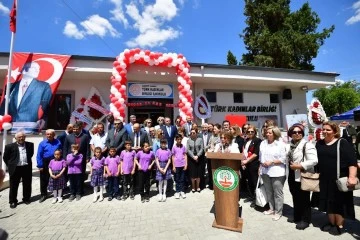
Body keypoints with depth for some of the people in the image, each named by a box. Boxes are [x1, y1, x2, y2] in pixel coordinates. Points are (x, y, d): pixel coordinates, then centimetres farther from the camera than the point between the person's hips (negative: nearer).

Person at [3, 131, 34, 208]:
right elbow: (5, 157, 4)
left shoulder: (30, 145, 2)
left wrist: (28, 162, 12)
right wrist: (10, 165, 2)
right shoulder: (10, 146, -5)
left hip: (27, 168, 2)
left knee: (27, 185, 12)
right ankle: (12, 201, 23)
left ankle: (26, 199, 27)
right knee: (13, 186, 8)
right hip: (15, 169, -2)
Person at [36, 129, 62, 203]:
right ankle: (43, 195, 24)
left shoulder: (58, 142, 0)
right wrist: (40, 166, -9)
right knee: (44, 180, 8)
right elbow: (39, 155, -5)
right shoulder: (42, 143, -3)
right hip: (45, 163, -1)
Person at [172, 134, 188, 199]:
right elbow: (173, 157, 1)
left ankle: (182, 191, 19)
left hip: (183, 165, 1)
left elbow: (185, 155, 5)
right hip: (177, 165, -1)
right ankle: (177, 192, 19)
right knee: (177, 179, 8)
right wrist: (173, 166, -2)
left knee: (182, 179, 8)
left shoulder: (183, 146, 2)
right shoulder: (174, 147, -2)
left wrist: (186, 164, -2)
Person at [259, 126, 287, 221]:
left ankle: (278, 212, 18)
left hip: (277, 172, -5)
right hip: (265, 171, 5)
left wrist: (271, 162, -18)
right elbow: (260, 156, 14)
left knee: (278, 193, 3)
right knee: (269, 192, 16)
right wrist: (262, 164, 3)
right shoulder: (263, 143, 8)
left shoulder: (281, 144, -8)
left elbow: (283, 159, -11)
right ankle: (272, 208, 31)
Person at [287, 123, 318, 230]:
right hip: (292, 176, 7)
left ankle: (305, 220, 23)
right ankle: (297, 217, 33)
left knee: (304, 199, 7)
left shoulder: (307, 145, -12)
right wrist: (290, 166, 8)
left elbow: (314, 161, -22)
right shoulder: (290, 145, 9)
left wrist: (299, 166, -21)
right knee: (295, 198, 18)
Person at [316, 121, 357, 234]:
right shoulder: (319, 144, 5)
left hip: (339, 179, -4)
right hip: (325, 179, 4)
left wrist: (352, 177, -21)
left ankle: (340, 224, 26)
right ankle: (331, 222, 32)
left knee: (339, 202, 8)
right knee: (328, 201, 15)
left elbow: (352, 161, -13)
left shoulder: (343, 143, -8)